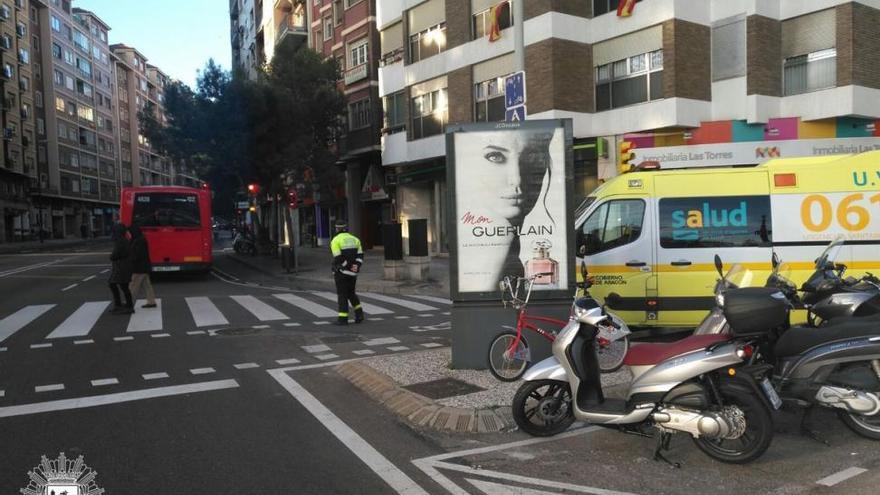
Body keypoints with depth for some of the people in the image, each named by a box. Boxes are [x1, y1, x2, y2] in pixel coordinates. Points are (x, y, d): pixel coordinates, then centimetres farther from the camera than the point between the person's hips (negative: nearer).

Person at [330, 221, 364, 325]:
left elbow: (338, 259, -15)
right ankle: (359, 313, 10)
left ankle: (343, 318, 0)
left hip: (341, 272, -5)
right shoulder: (354, 239, 11)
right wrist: (356, 266, -9)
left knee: (342, 295, 1)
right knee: (351, 293, 18)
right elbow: (360, 255, 2)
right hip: (353, 273, 5)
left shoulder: (335, 240, -8)